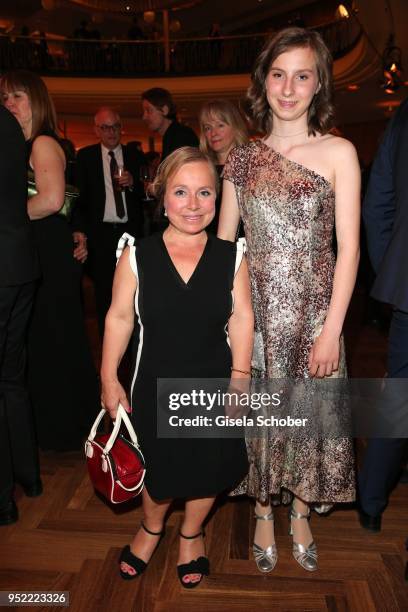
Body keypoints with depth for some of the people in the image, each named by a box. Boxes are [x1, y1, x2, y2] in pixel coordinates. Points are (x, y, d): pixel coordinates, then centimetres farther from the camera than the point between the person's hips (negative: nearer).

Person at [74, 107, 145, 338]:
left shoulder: (136, 156, 9)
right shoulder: (85, 156, 7)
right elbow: (80, 196, 4)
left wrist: (133, 183, -11)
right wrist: (81, 230, -4)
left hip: (131, 232, 1)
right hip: (100, 233, 0)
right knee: (104, 294, 4)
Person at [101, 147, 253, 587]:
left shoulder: (231, 257, -7)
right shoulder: (136, 257, -9)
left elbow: (241, 318, -5)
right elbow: (119, 318, -4)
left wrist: (239, 377, -8)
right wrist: (109, 378, -3)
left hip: (214, 385, 1)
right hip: (157, 386, 0)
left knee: (208, 468, 17)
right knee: (159, 468, 17)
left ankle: (191, 533, 49)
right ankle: (151, 527, 51)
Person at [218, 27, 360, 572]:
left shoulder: (338, 152, -2)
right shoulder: (242, 158, 5)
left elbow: (349, 247, -6)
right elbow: (223, 240, 6)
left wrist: (332, 329, -11)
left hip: (313, 309, -1)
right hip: (253, 309, 2)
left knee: (307, 411, 10)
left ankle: (300, 512, 36)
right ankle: (263, 513, 35)